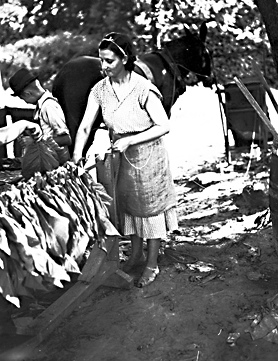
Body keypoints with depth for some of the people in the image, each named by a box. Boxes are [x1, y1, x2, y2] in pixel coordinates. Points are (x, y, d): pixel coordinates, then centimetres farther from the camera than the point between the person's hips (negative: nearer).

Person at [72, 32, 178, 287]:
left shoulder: (143, 89, -23)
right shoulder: (100, 90, -7)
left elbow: (163, 126, -20)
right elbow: (85, 127, -8)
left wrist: (129, 140, -25)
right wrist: (76, 156, -21)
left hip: (147, 155, -5)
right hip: (122, 158, 6)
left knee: (150, 206, 7)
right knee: (128, 205, 18)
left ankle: (152, 265, 21)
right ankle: (137, 253, 38)